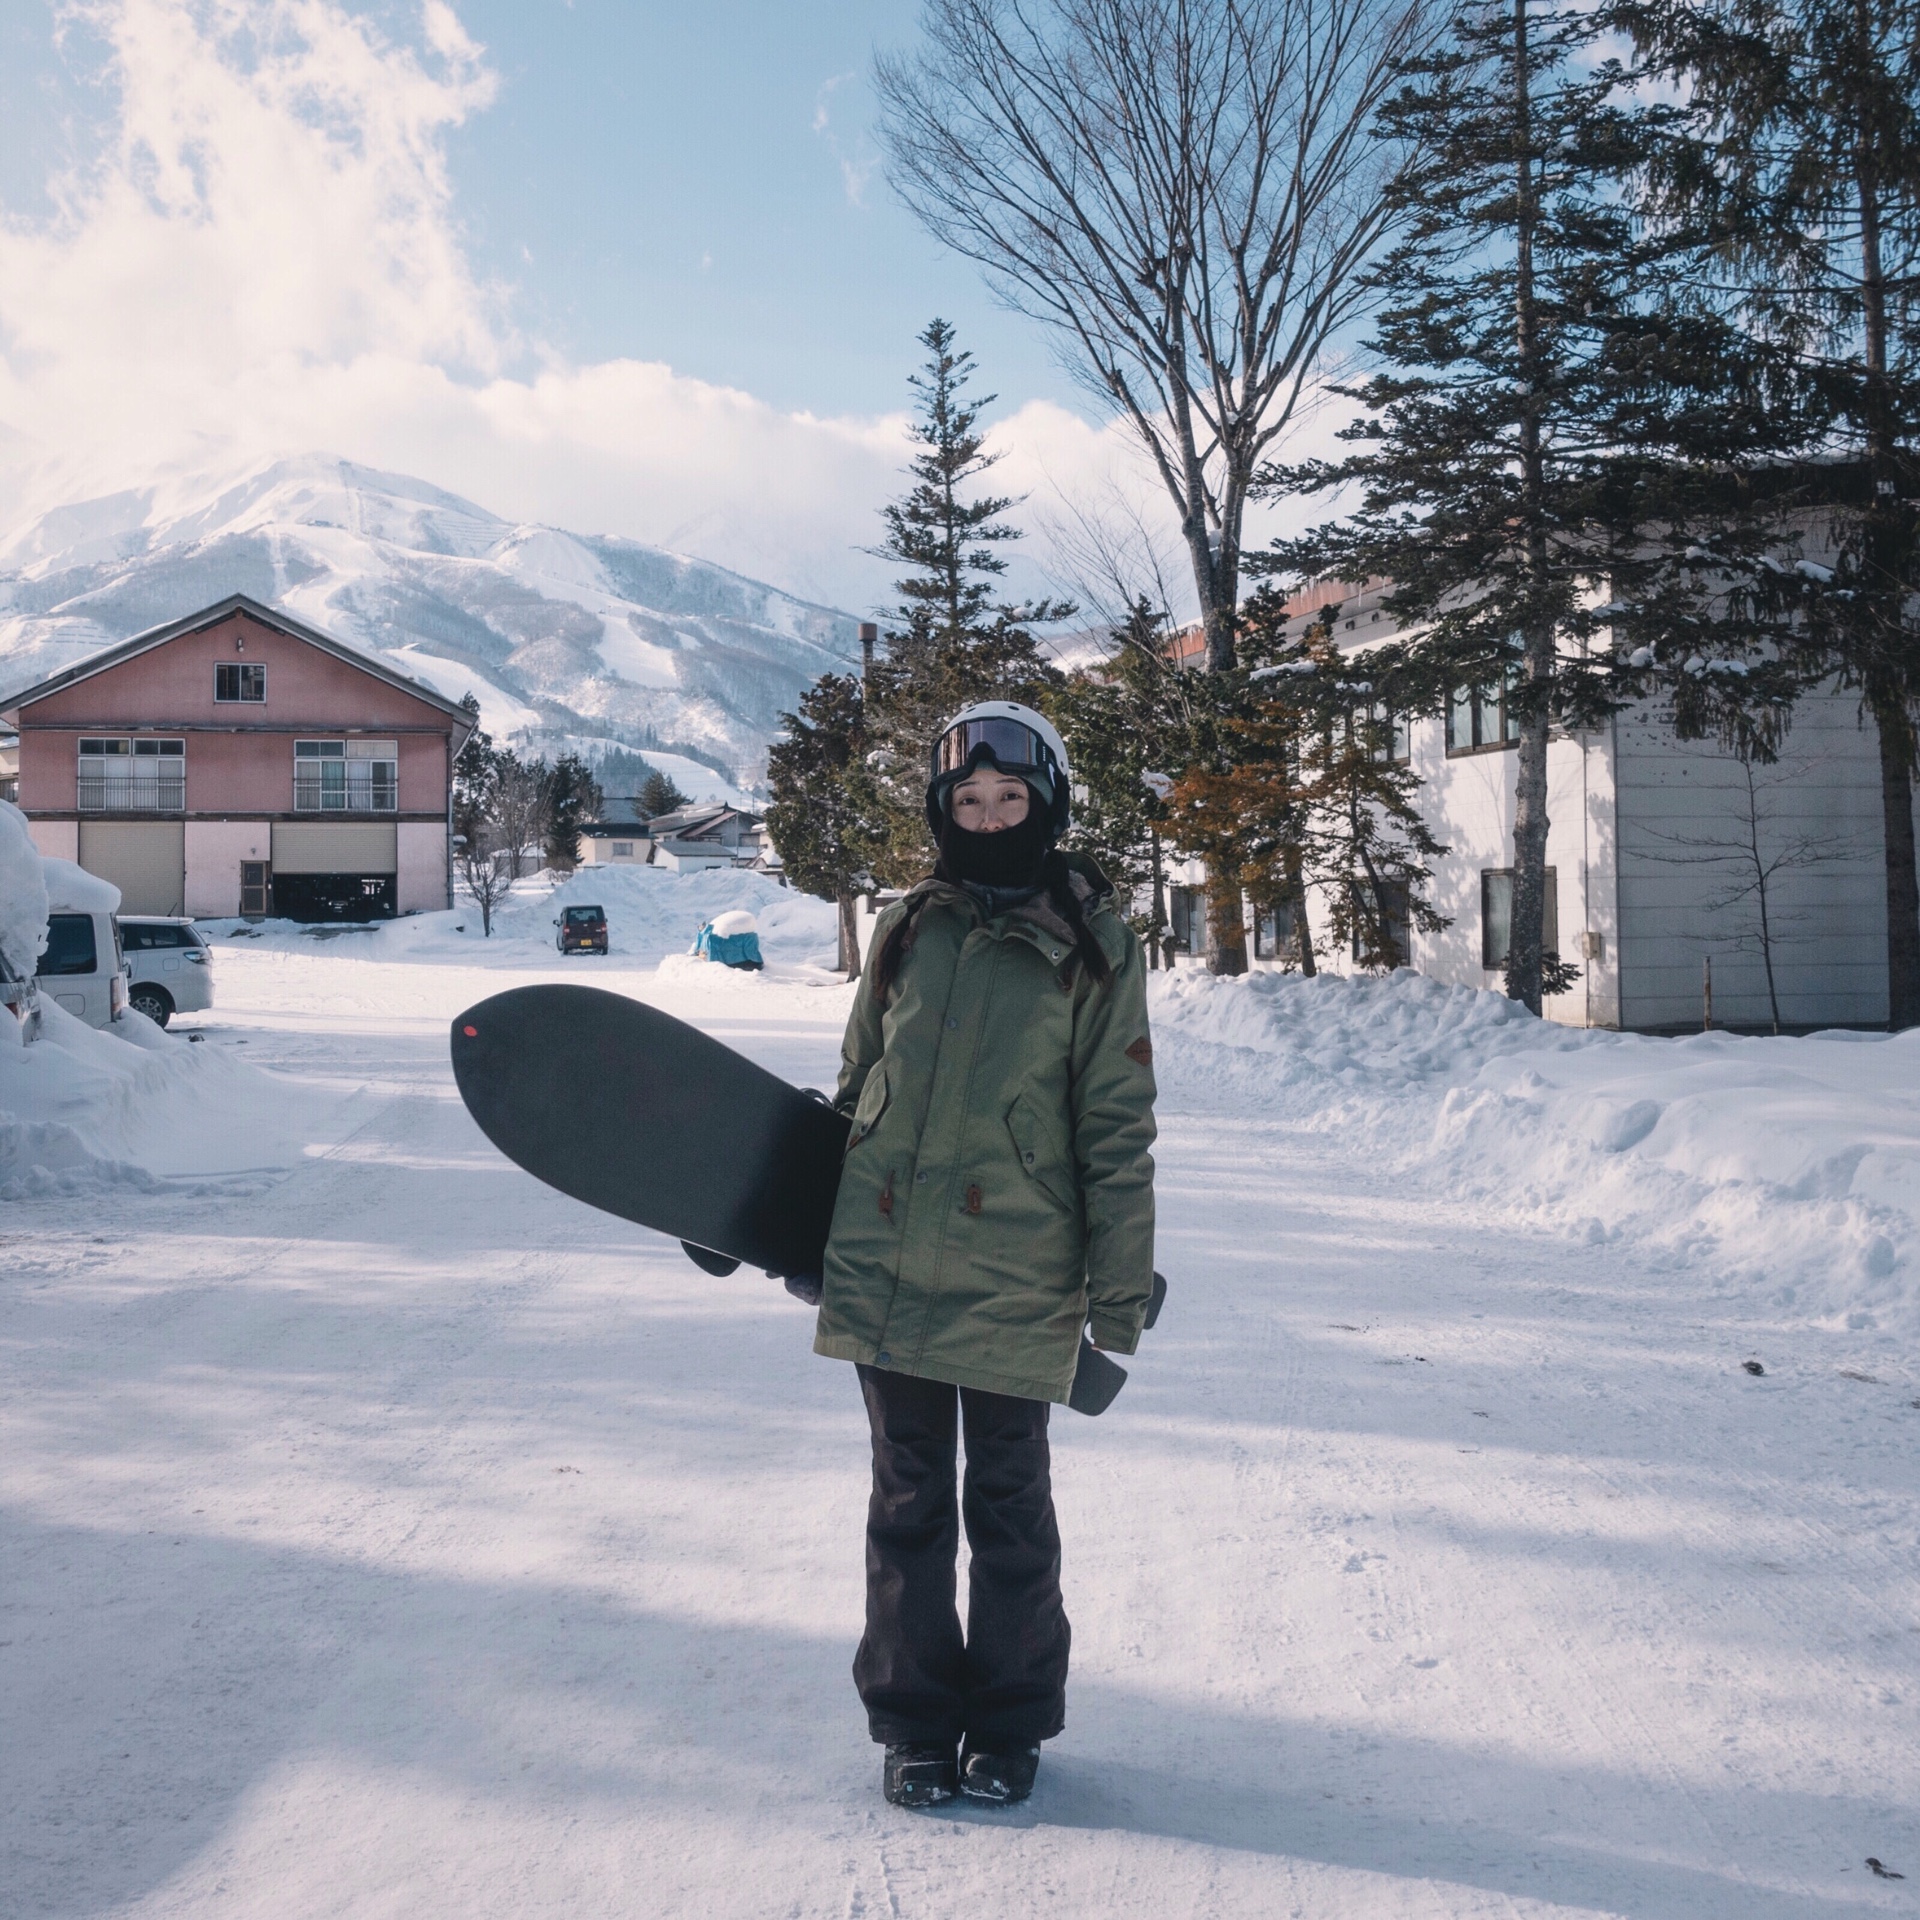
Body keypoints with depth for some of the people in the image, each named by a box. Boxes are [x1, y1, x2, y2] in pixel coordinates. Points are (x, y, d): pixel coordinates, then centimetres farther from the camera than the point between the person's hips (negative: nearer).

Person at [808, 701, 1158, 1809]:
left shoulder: (1093, 948, -1)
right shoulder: (909, 931, 9)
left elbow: (1117, 1132, -1)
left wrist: (1123, 1289, -3)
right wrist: (819, 1226, 20)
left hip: (1013, 1283, -3)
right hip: (885, 1271, 3)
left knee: (1009, 1506, 9)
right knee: (909, 1501, 12)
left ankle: (1010, 1726, 26)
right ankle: (916, 1721, 26)